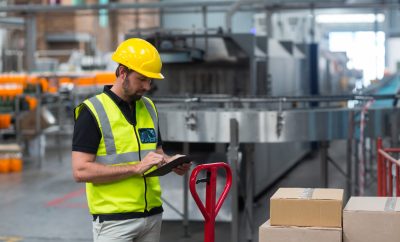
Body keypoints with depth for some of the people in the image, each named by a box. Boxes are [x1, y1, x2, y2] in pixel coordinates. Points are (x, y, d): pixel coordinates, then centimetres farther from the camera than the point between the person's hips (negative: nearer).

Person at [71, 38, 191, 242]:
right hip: (114, 220, -6)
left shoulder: (149, 108, 10)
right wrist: (136, 168, -22)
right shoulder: (93, 111, -10)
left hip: (152, 215, 6)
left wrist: (169, 162, -2)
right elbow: (81, 171, -17)